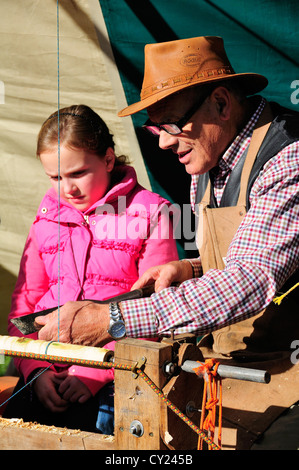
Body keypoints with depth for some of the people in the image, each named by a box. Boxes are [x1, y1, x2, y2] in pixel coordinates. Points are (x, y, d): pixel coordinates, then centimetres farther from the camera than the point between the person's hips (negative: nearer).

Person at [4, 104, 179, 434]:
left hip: (115, 370, -3)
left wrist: (93, 373, -13)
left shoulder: (149, 213, 2)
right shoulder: (48, 215, 17)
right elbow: (24, 302, 18)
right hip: (49, 363, 4)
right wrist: (36, 369, -1)